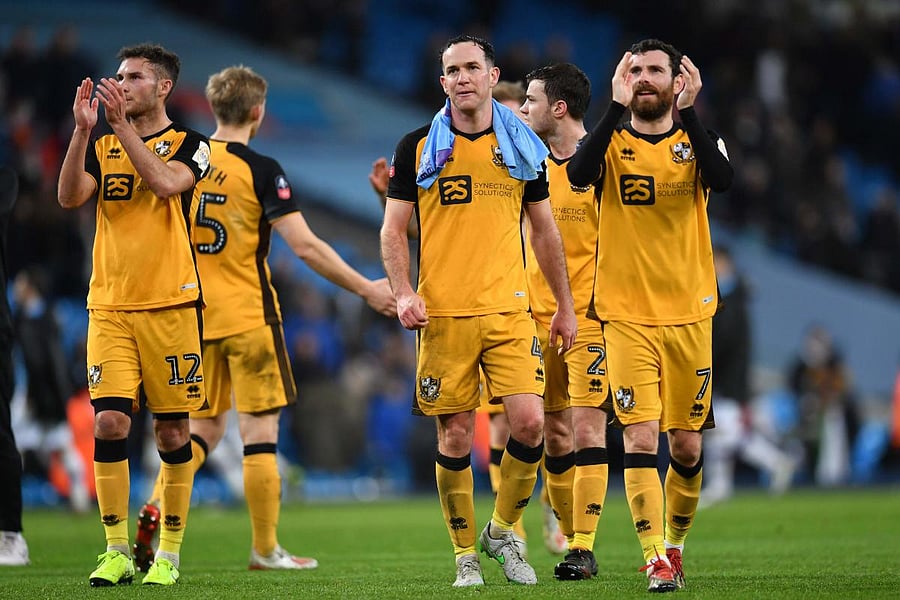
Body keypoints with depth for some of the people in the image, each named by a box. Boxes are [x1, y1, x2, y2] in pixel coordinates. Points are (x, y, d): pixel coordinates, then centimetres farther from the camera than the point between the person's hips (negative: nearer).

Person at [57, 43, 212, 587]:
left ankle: (169, 554, 10)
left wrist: (123, 125, -20)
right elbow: (70, 196, -5)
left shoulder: (189, 144, 2)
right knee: (109, 422, -9)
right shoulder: (102, 148, 13)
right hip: (110, 306, 3)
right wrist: (83, 130, -14)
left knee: (172, 429, 1)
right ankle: (117, 552, -2)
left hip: (170, 304, -3)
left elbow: (166, 183, -19)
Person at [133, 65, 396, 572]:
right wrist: (366, 288, -8)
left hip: (193, 315, 5)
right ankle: (266, 549, 4)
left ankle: (155, 513, -5)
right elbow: (305, 246, -15)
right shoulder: (261, 170, -12)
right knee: (261, 430, 2)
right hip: (248, 316, -5)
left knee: (204, 428, 14)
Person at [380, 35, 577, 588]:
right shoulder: (419, 147, 3)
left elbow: (545, 232, 17)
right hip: (443, 314, -1)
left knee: (530, 422, -11)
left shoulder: (522, 147, 9)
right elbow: (394, 230, 5)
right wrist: (403, 293, -11)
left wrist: (565, 308, 15)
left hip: (509, 310, 1)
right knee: (456, 437, -1)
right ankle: (466, 556, 14)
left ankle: (502, 531, 12)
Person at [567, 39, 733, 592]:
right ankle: (656, 560, -14)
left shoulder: (697, 142, 6)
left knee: (686, 444, 6)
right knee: (640, 437, -13)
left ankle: (675, 543, 27)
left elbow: (722, 179, -18)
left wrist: (687, 111, -21)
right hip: (627, 315, -1)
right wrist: (617, 107, -22)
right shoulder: (612, 144, 4)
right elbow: (579, 174, -20)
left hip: (689, 315, 1)